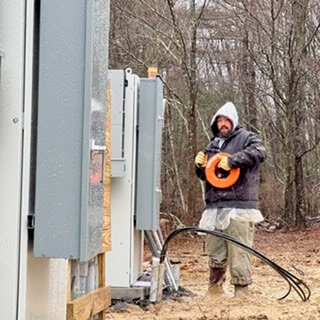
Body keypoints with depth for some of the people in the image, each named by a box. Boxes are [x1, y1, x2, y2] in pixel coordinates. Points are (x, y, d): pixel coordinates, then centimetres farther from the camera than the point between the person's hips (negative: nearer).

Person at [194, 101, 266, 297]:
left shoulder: (246, 138, 4)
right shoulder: (213, 144, 24)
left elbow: (259, 152, -18)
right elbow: (204, 175, 32)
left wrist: (232, 160, -22)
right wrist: (200, 165, 8)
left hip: (239, 205, -7)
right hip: (215, 206, 7)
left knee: (238, 251, -9)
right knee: (215, 250, 11)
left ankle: (242, 289, -3)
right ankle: (215, 286, 21)